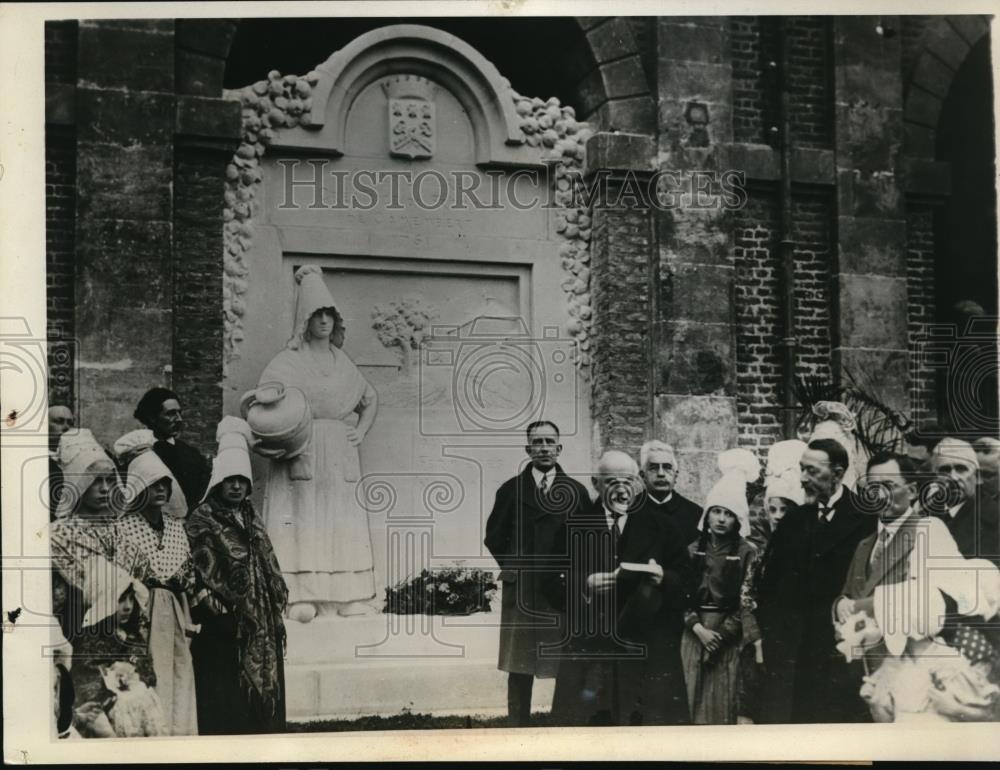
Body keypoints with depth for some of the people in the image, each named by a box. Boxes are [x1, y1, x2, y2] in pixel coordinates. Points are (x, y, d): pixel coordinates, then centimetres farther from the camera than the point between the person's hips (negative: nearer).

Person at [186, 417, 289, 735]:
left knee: (264, 702, 9)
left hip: (261, 633, 7)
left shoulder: (251, 520, 16)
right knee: (227, 712, -4)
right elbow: (197, 578, -14)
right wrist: (220, 612, -17)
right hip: (223, 636, -7)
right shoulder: (201, 524, -7)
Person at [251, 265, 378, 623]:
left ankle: (350, 597, 4)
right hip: (300, 455, -4)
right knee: (302, 521, -9)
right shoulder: (288, 361, 2)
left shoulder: (342, 361, 16)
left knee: (344, 523, 1)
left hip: (341, 456, 4)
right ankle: (299, 597, -9)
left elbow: (371, 399, 29)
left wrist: (360, 432, 13)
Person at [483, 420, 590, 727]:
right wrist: (510, 566, 1)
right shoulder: (511, 490, 7)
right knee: (518, 667, 2)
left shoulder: (577, 491, 8)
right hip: (520, 590, 0)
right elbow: (494, 535, 11)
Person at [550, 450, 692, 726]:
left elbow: (685, 579, 5)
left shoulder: (661, 527, 10)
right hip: (589, 643, 0)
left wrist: (663, 577, -15)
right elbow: (554, 583, 4)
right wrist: (584, 585, -13)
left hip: (646, 647, 0)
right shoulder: (575, 526, 9)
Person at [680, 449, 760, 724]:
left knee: (723, 706, -2)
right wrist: (699, 629, -9)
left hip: (729, 636, -3)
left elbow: (746, 602, -5)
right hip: (694, 633, 3)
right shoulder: (693, 550, 7)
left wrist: (720, 635, -10)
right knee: (694, 702, 3)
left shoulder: (747, 552, -1)